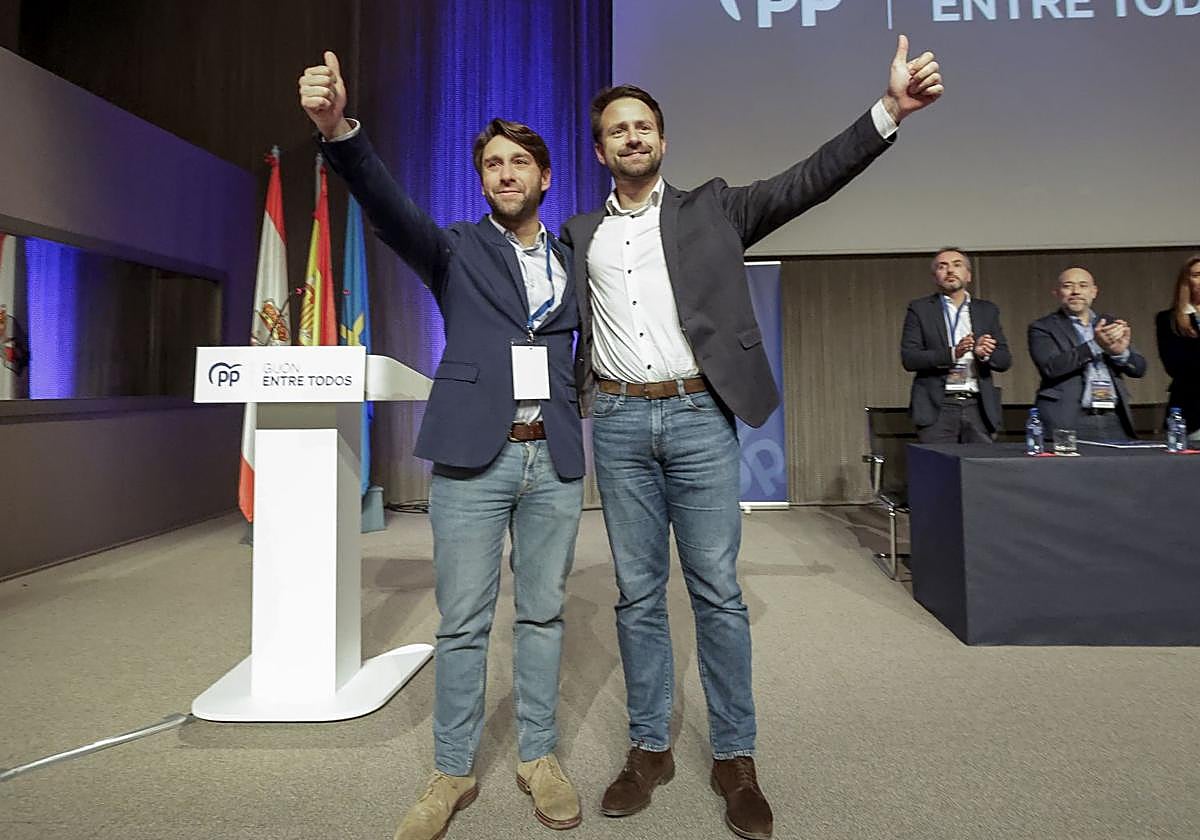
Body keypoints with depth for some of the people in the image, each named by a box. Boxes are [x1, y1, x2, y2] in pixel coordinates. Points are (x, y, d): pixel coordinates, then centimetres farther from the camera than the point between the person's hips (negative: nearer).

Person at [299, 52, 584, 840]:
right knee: (462, 621, 4)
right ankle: (453, 772, 22)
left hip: (556, 458, 3)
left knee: (543, 613, 10)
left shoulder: (575, 260, 14)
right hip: (473, 456, -2)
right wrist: (340, 129, -30)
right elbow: (390, 206, -13)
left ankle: (538, 755, 27)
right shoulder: (456, 249, 5)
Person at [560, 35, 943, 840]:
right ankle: (650, 749, 24)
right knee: (638, 594, 8)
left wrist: (888, 110, -12)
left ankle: (735, 758, 19)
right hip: (619, 422, 2)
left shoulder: (711, 208, 9)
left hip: (699, 417, -2)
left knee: (718, 592, 3)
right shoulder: (581, 233, 14)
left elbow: (805, 182, 0)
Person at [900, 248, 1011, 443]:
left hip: (977, 407, 3)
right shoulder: (920, 309, 5)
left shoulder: (987, 310, 15)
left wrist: (984, 353, -12)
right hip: (937, 409, -3)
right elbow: (908, 358, -6)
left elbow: (1005, 360, 11)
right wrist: (952, 354, -19)